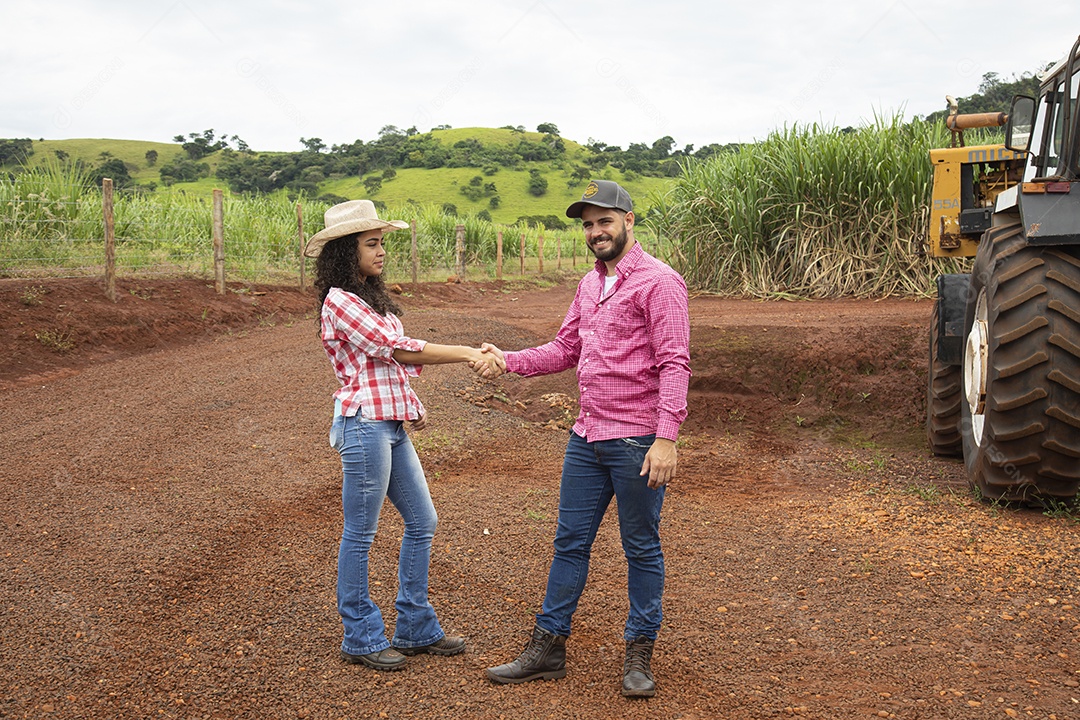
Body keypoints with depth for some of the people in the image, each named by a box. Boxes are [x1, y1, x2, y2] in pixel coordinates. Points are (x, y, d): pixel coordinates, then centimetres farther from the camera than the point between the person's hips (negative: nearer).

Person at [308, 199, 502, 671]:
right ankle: (361, 639, 15)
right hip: (364, 423, -10)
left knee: (422, 522, 12)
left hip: (392, 425, 10)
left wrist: (411, 405, 7)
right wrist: (466, 354, -14)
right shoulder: (339, 302, -12)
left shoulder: (371, 297, 17)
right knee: (360, 534, 2)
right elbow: (397, 348, -16)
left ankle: (416, 629, 23)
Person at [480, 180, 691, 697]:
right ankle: (547, 648, 23)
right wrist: (509, 361, 3)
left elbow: (674, 364, -16)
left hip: (637, 441, -7)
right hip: (587, 436, 8)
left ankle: (639, 654, 21)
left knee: (641, 549, 7)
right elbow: (566, 349, 18)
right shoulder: (590, 285, 14)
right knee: (570, 542, 12)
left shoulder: (658, 282, -11)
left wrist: (666, 437, -22)